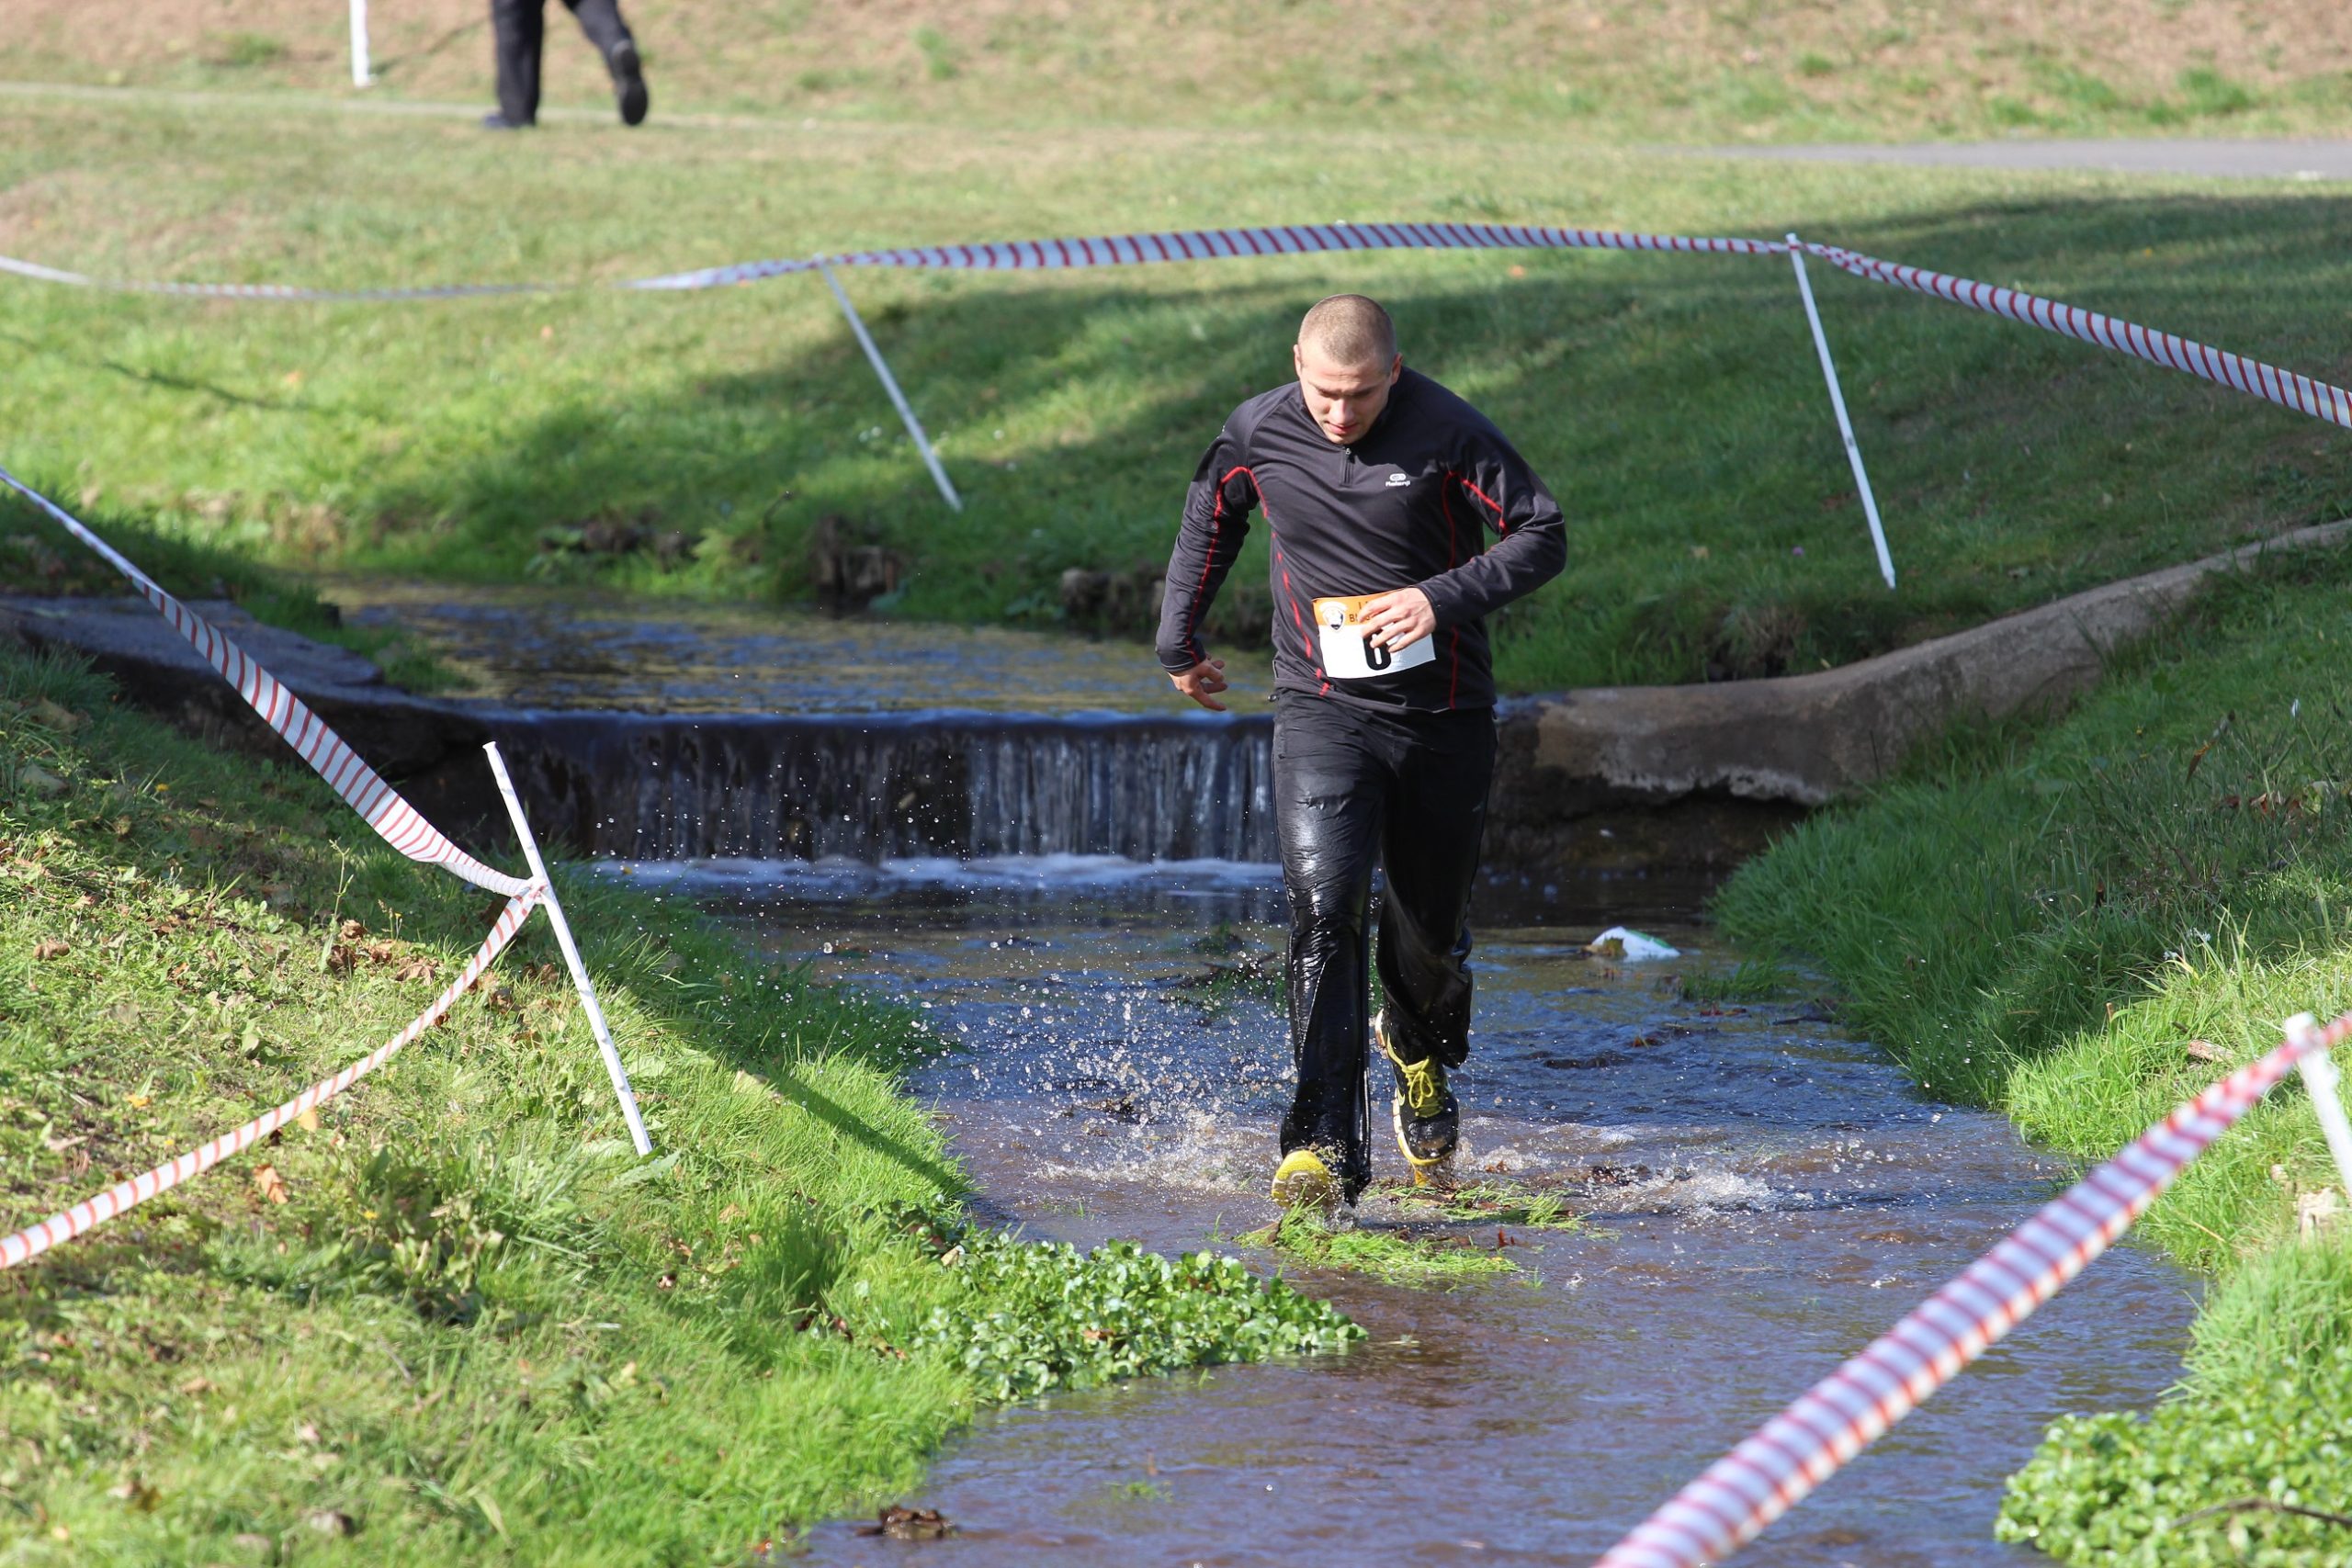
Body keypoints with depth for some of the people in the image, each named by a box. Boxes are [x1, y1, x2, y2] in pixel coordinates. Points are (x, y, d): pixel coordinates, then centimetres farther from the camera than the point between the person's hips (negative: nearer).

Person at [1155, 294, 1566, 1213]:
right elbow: (1208, 523, 17)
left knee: (1431, 928, 12)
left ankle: (1419, 1051, 49)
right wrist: (1178, 643, 27)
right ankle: (1325, 1146, -23)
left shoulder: (1446, 433, -12)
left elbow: (1543, 535, -8)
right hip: (1323, 711, 0)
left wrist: (1443, 598, -22)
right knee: (1324, 904, -20)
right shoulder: (1257, 437, -3)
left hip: (1444, 714, 0)